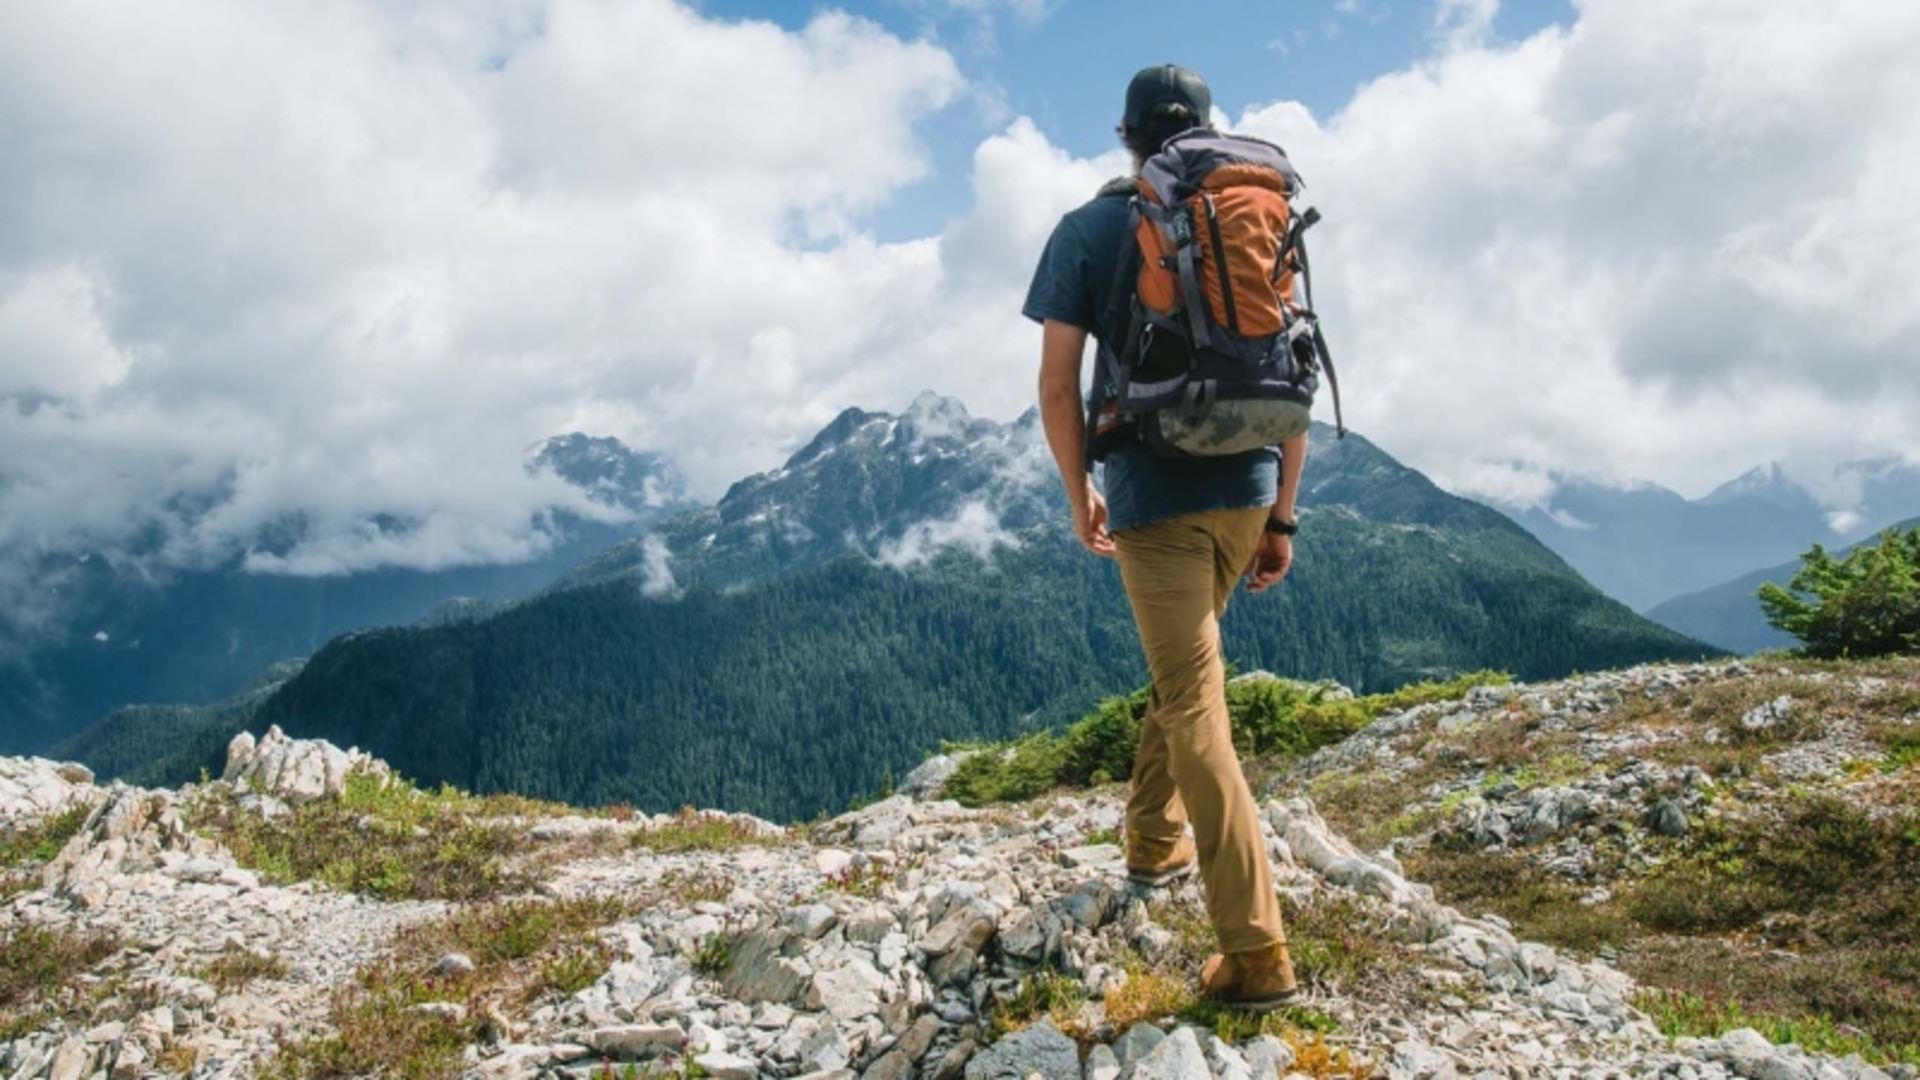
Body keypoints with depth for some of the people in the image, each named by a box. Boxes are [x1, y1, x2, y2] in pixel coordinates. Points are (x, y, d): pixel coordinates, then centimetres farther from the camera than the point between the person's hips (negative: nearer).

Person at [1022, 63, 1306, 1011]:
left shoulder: (1089, 231, 0)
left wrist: (1080, 495, 10)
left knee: (1198, 709, -5)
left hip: (1153, 494, -4)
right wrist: (1281, 515, 12)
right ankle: (1154, 837, 40)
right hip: (1244, 490, 4)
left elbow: (1058, 386, -5)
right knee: (1185, 665, 27)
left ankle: (1258, 954, -6)